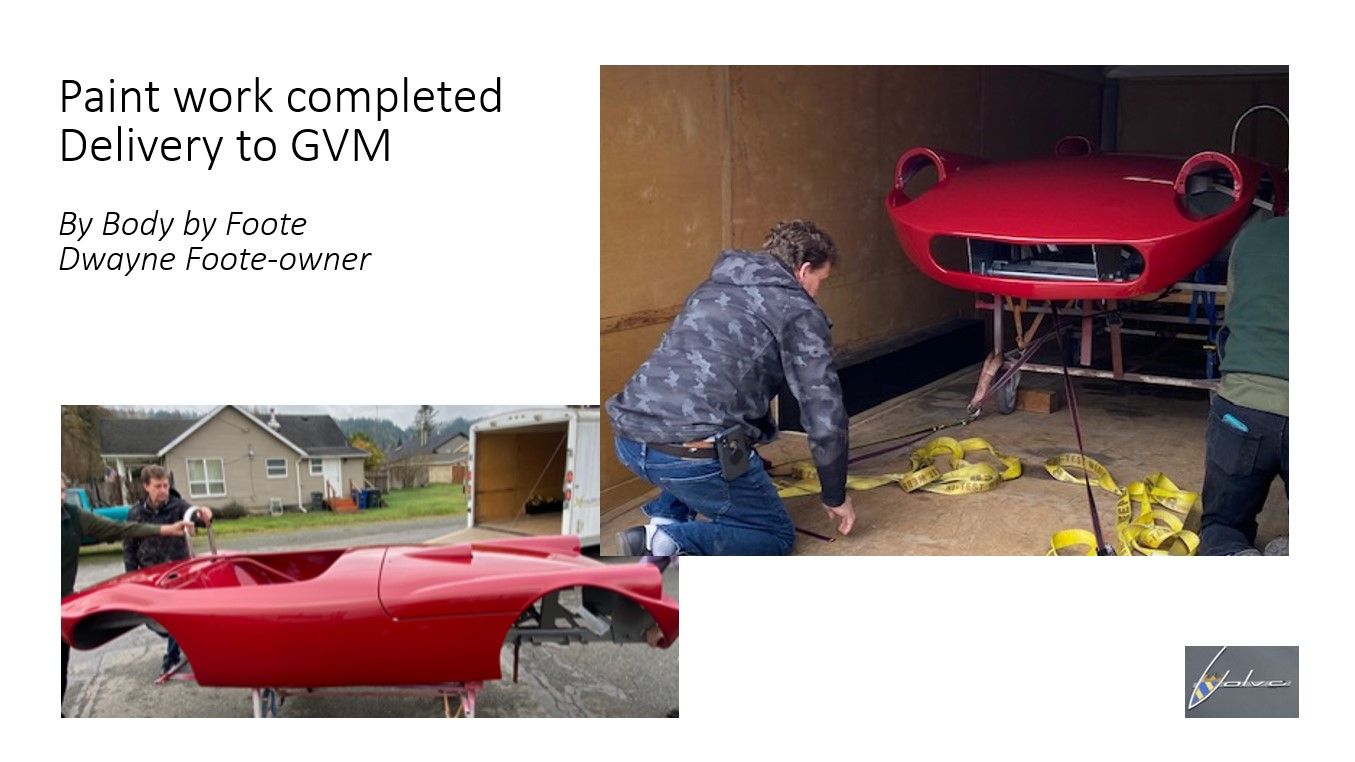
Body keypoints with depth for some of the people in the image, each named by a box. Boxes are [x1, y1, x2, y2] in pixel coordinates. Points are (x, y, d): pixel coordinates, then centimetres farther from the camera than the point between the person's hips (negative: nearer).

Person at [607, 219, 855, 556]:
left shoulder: (713, 287, 25)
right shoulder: (799, 311, 4)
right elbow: (825, 417, 0)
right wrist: (835, 497, 14)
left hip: (629, 442, 7)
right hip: (693, 456, -7)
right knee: (777, 535, 16)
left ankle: (665, 518, 13)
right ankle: (676, 541, -9)